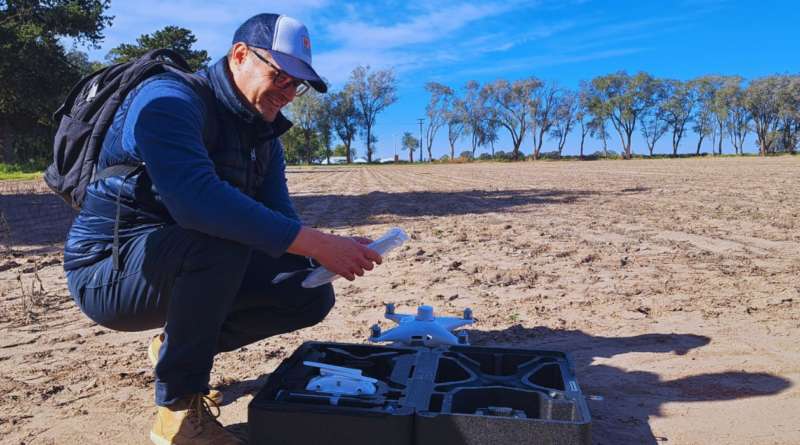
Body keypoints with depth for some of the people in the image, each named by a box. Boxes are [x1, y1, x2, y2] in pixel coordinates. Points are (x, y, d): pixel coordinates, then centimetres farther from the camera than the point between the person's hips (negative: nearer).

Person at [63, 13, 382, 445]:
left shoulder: (264, 135, 7)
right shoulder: (170, 99, -20)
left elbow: (278, 218, 2)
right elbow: (196, 200, -38)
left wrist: (327, 253, -19)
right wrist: (316, 244, -40)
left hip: (188, 267, 8)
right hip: (108, 271, -7)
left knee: (312, 294, -5)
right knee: (222, 235, -36)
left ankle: (175, 346, 14)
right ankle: (179, 407, -18)